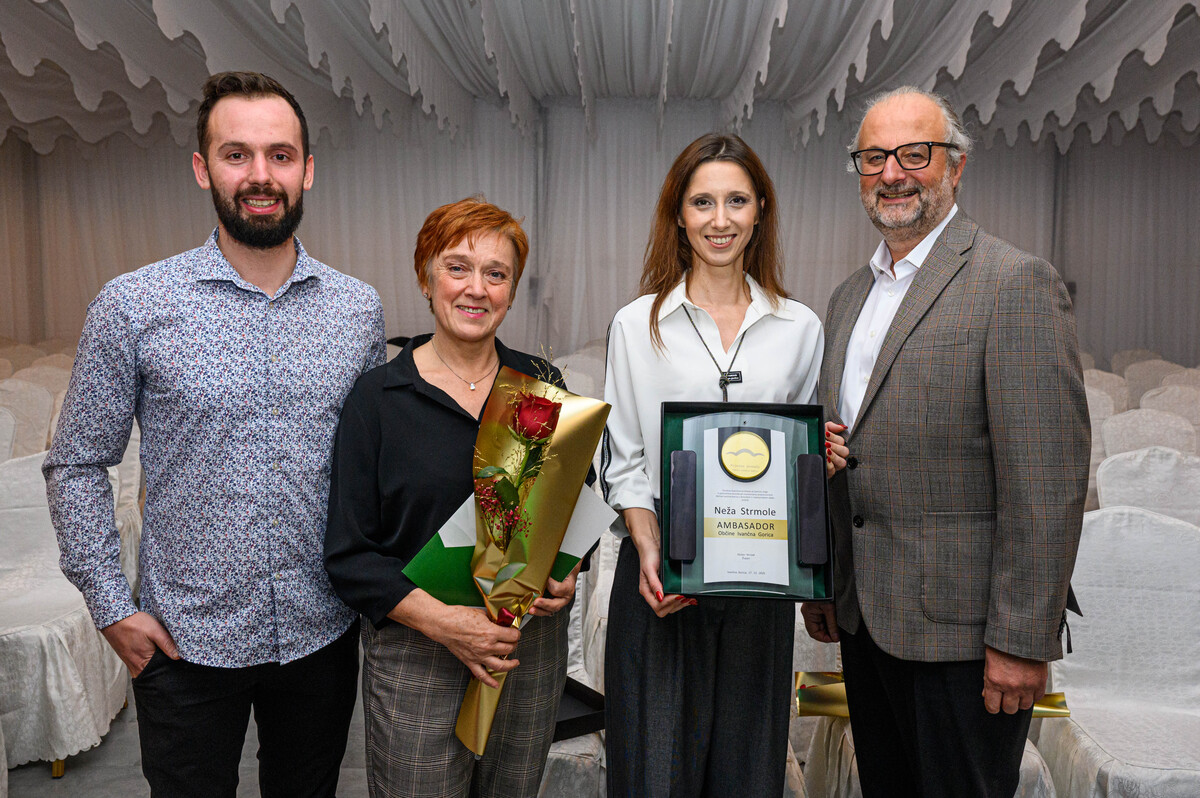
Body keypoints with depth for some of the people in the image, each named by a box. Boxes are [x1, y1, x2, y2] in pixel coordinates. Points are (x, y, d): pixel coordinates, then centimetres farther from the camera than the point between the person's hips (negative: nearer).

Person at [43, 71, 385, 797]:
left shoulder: (360, 308, -1)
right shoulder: (133, 307, -9)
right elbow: (77, 466, -1)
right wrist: (112, 606, -5)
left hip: (323, 633, 3)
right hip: (187, 642, -2)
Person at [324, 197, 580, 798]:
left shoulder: (543, 387, 2)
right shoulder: (377, 398, -7)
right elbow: (349, 555, -8)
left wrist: (569, 570, -7)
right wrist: (444, 620, -19)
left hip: (534, 644, 3)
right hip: (416, 652, -3)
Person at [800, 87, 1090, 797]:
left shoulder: (1017, 283, -12)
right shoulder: (850, 296, 12)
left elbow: (1047, 482, -17)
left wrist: (1021, 641, -17)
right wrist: (820, 585, 16)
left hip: (960, 630, -7)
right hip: (864, 619, 7)